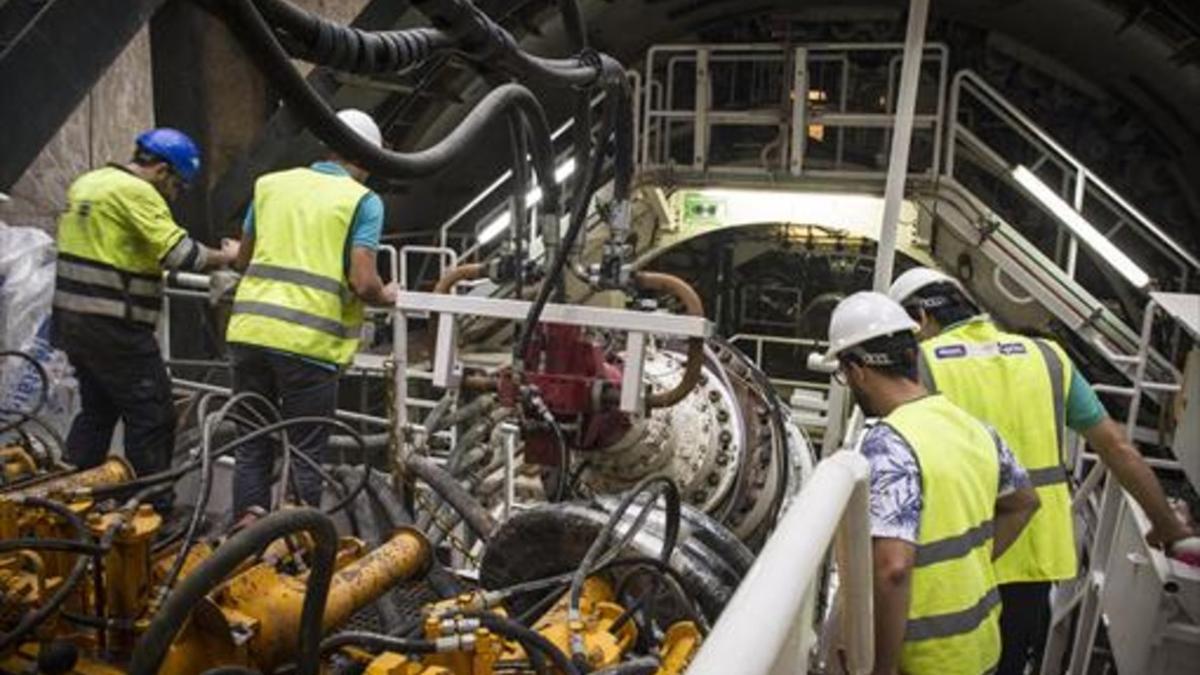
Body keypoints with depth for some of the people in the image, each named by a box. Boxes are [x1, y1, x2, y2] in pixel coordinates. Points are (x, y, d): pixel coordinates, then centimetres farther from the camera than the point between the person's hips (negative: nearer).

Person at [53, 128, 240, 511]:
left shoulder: (86, 183, 16)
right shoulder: (135, 192, -15)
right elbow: (179, 252, -21)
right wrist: (225, 257, -8)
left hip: (72, 319, 10)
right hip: (113, 329, -10)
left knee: (97, 410, 21)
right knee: (153, 418, -3)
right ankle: (152, 506, 2)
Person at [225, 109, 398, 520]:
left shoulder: (271, 184, 14)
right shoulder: (363, 200, -1)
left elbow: (243, 261, 21)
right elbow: (363, 283, -11)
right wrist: (386, 296, 10)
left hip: (249, 329, 5)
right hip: (308, 340, -5)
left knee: (252, 447, 17)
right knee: (304, 455, 8)